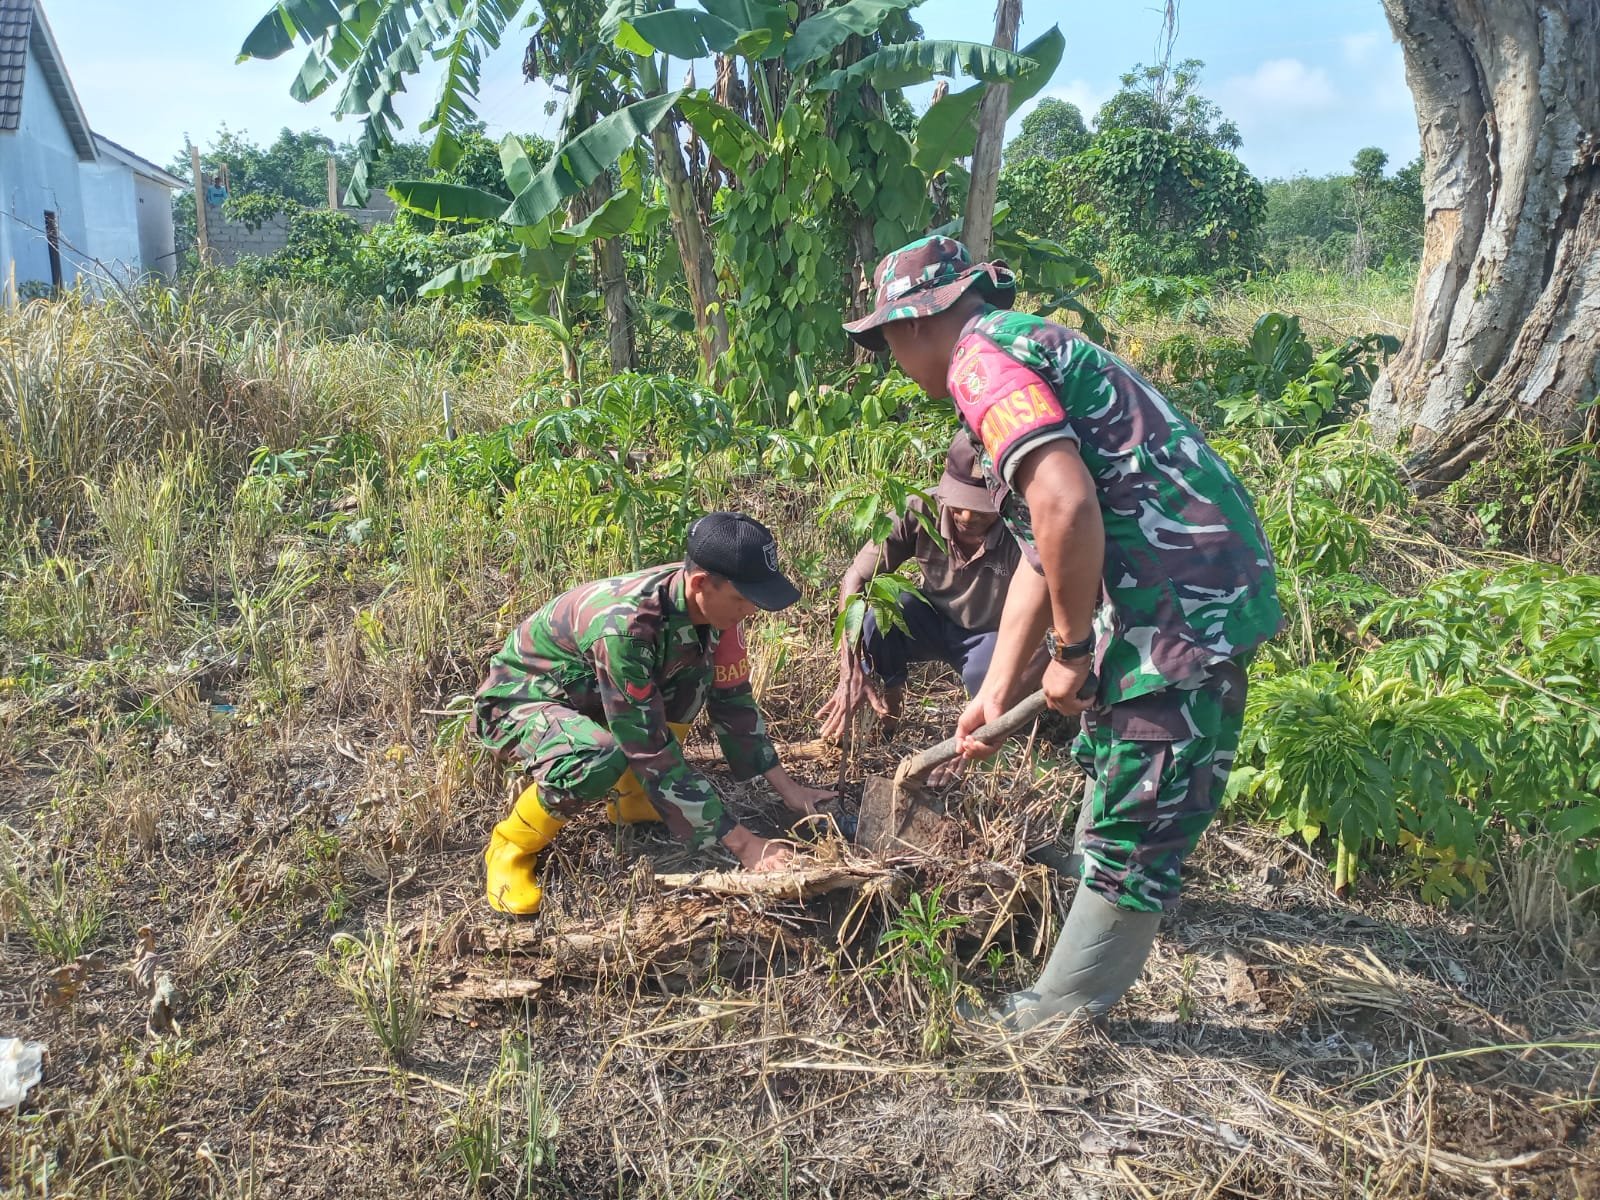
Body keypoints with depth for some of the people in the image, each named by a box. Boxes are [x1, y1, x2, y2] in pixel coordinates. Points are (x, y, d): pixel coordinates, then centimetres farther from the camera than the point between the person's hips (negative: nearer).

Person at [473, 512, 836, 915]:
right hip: (519, 697, -7)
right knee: (599, 759, -37)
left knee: (697, 669, -12)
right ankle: (510, 846, -8)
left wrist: (787, 787, -5)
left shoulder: (711, 603, -16)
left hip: (584, 690, 7)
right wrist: (742, 843, -30)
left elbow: (733, 699, -2)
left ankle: (632, 798, 4)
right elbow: (652, 751, -34)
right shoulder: (624, 626, -38)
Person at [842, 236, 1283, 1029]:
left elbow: (1065, 507, -28)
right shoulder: (1028, 352, 20)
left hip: (1184, 601, -10)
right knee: (1107, 757, 29)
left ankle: (1062, 1015, 17)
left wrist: (1070, 650, -14)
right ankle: (1093, 884, 54)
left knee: (1136, 820, 2)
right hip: (1202, 585, 10)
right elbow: (1041, 552, 18)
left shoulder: (981, 356, -12)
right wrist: (996, 692, 16)